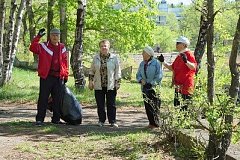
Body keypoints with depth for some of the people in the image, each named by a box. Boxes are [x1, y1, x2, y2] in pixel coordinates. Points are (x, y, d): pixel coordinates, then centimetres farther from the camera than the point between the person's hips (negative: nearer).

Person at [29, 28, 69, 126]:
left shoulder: (62, 48, 12)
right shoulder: (43, 46, 0)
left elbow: (65, 63, 16)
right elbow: (32, 48, -18)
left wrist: (66, 76, 13)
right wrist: (38, 37, -24)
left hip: (59, 77, 4)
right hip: (46, 77, -4)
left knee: (57, 99, 10)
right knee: (43, 98, -1)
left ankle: (56, 119, 20)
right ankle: (39, 119, 4)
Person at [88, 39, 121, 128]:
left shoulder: (114, 58, 1)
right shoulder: (96, 58, 6)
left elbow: (117, 72, 3)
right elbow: (91, 71, 13)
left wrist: (117, 83, -2)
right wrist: (90, 81, 6)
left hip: (111, 86, -2)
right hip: (99, 86, 2)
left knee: (111, 104, 1)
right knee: (100, 104, 6)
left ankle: (112, 121, 8)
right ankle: (101, 120, 17)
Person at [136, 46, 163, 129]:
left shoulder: (156, 63, -7)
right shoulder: (142, 64, 13)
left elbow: (159, 76, -12)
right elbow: (138, 74, 15)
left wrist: (151, 83, -17)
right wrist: (141, 80, -6)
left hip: (154, 88, -6)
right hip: (145, 88, 6)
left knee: (154, 106, -4)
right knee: (147, 106, 8)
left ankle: (156, 124, 3)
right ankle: (151, 122, 17)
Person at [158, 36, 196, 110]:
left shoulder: (189, 54, -9)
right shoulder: (179, 56, 18)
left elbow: (193, 67, -24)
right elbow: (172, 67, 26)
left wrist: (186, 61, -40)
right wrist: (163, 62, 19)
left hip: (186, 85, -10)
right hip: (178, 85, 10)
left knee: (186, 106, -10)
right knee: (177, 104, 13)